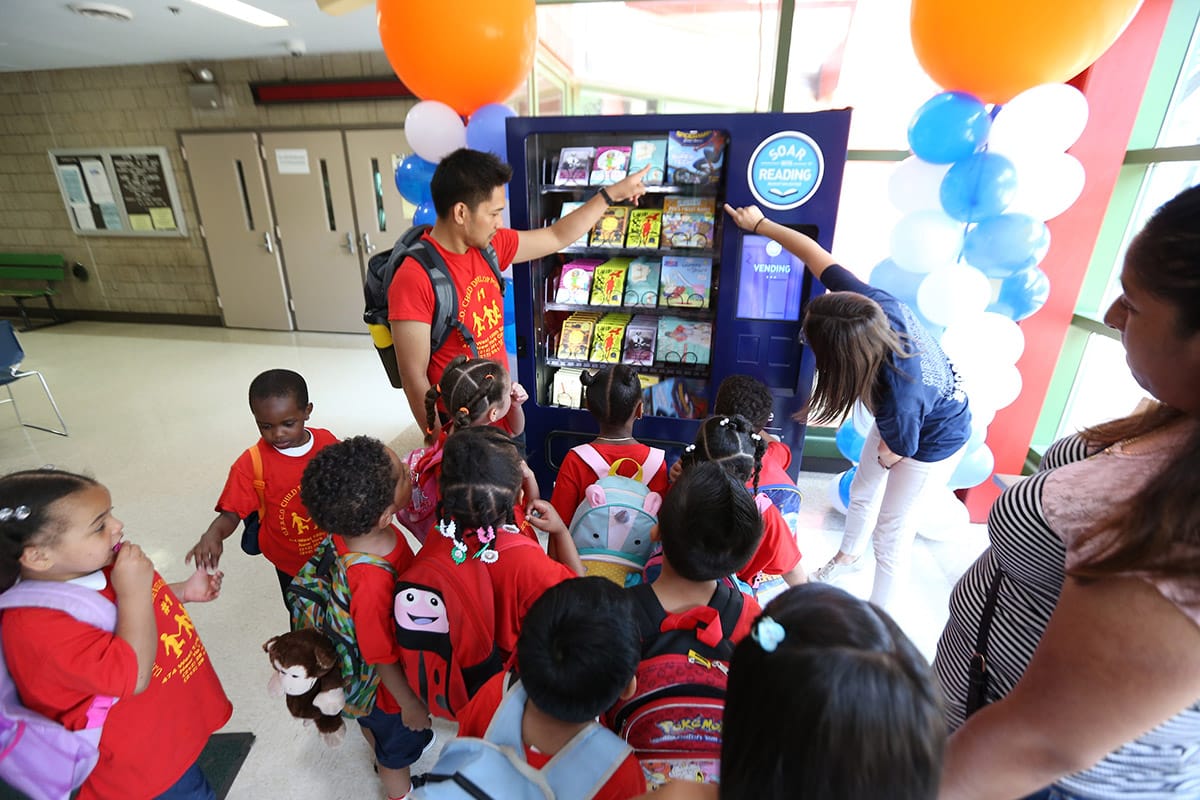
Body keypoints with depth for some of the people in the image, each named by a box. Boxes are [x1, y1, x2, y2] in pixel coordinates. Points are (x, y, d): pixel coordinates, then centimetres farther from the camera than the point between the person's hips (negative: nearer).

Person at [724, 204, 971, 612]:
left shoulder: (898, 399, -47)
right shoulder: (869, 302, -33)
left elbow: (896, 452, -24)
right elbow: (812, 250, -21)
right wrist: (760, 224, -11)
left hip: (932, 442, -7)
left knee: (891, 530, 8)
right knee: (861, 490, 25)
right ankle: (848, 554, 54)